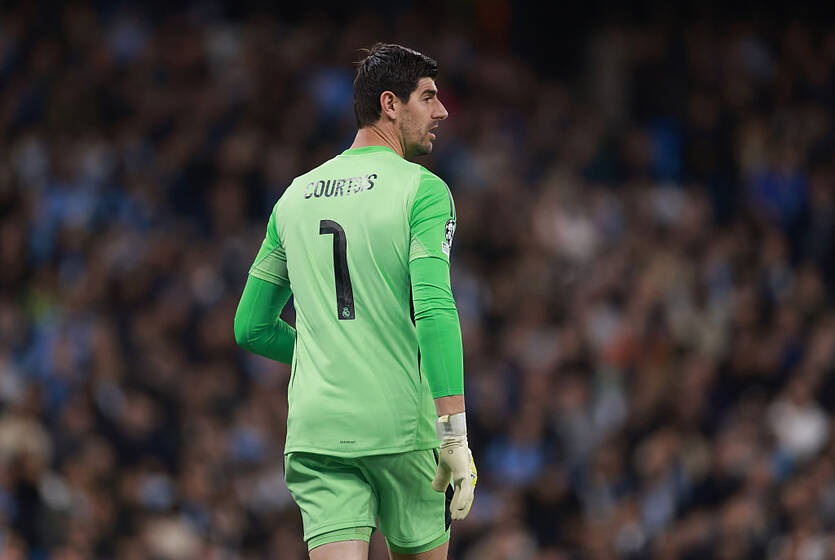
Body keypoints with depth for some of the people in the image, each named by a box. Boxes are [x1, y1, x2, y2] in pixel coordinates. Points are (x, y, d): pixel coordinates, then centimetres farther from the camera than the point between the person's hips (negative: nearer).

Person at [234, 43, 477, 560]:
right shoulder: (421, 190, -4)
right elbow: (435, 313, -16)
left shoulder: (294, 197, 14)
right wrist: (455, 436, -19)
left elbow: (252, 328, 19)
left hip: (314, 434, 4)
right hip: (401, 428, -4)